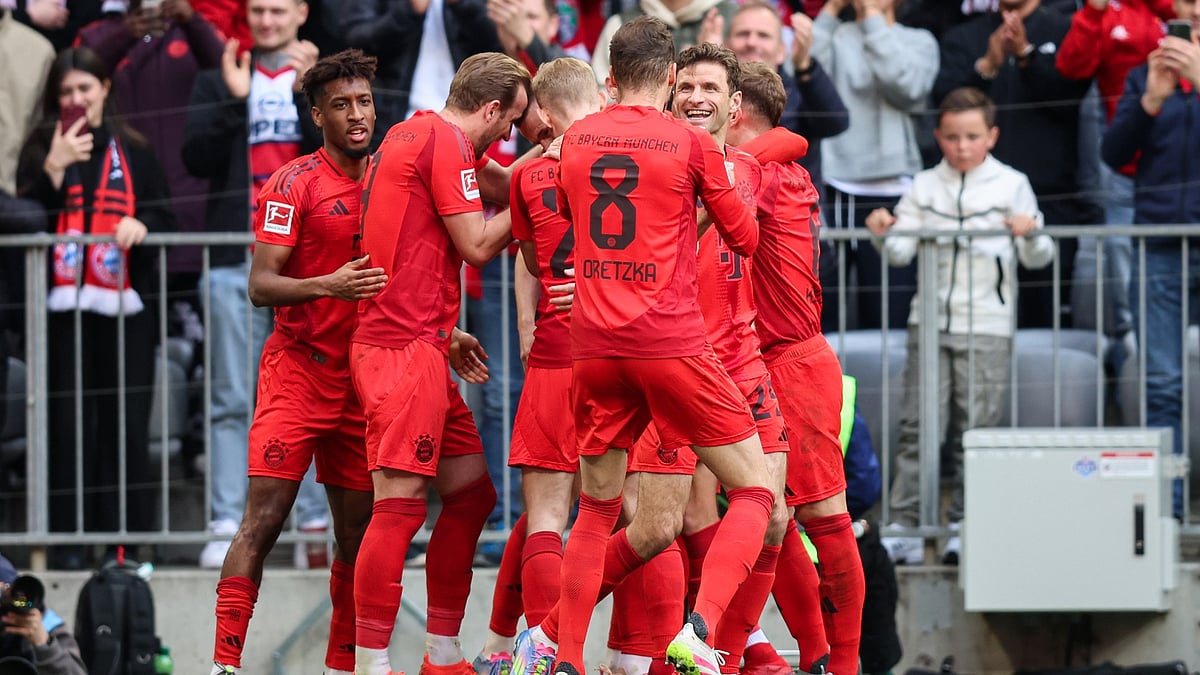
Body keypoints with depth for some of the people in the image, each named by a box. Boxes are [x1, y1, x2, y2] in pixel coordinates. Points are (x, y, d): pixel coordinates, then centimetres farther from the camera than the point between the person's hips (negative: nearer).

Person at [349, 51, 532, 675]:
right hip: (406, 349, -11)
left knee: (470, 496, 14)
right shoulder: (446, 143, -9)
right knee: (400, 505, -15)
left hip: (420, 348, 11)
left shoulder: (413, 134, 20)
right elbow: (477, 245, -10)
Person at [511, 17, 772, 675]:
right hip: (670, 342, -5)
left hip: (592, 345, 5)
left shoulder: (574, 141, 9)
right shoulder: (692, 144, -4)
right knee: (754, 491, 3)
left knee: (597, 510, 17)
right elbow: (745, 238, 7)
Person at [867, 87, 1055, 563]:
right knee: (919, 426, -5)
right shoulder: (925, 187, 11)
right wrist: (885, 233, -17)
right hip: (931, 321, 1)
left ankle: (963, 525, 8)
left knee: (976, 430, 0)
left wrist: (1031, 235, -19)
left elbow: (1039, 258, 2)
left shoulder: (1011, 185, 6)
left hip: (987, 325, -1)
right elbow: (900, 251, 4)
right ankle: (903, 527, -6)